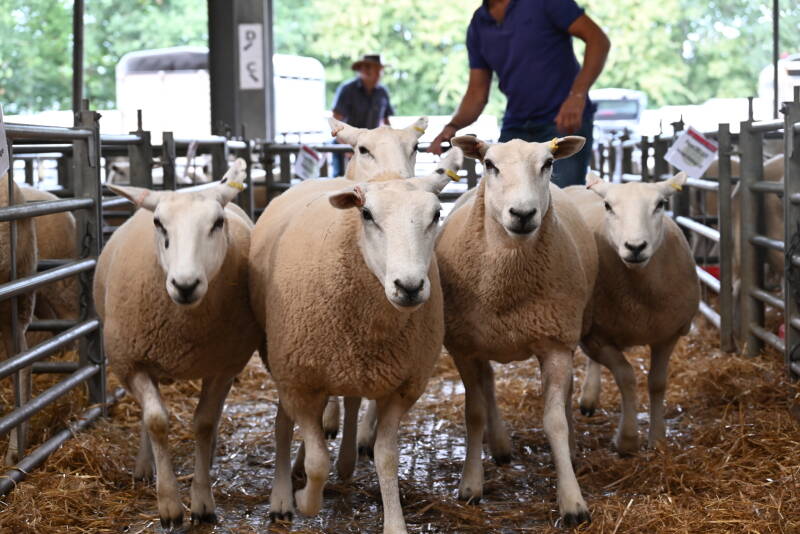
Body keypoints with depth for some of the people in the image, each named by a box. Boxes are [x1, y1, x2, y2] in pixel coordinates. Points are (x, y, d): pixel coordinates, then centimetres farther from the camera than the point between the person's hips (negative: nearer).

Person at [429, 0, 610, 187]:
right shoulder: (478, 27, 10)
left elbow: (598, 39, -10)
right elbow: (477, 93, 11)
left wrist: (577, 96, -23)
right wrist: (453, 126, -10)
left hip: (565, 123, -6)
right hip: (515, 129, 6)